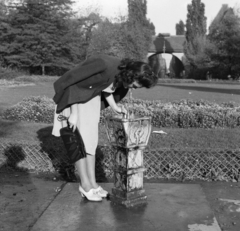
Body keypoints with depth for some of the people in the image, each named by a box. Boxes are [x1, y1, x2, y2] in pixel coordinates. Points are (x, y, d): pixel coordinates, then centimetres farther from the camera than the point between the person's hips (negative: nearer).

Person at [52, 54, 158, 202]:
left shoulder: (124, 75, -12)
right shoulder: (105, 65, -35)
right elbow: (72, 80, -28)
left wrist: (114, 107, -3)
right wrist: (74, 112, -26)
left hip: (92, 96, 7)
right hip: (73, 95, -7)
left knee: (91, 140, 4)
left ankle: (92, 182, 10)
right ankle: (85, 184, 4)